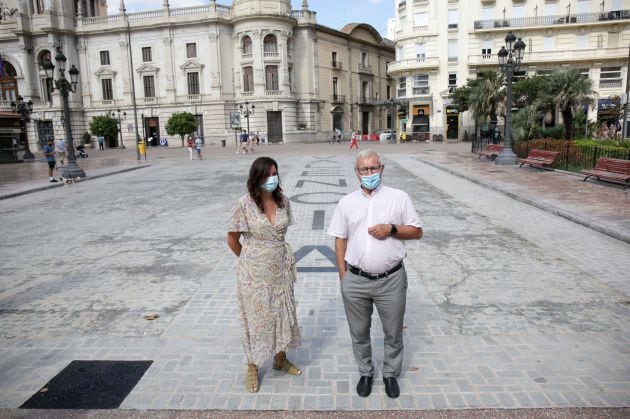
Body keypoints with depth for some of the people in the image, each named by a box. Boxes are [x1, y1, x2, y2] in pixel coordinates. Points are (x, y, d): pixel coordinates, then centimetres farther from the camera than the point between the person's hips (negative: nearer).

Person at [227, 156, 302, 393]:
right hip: (255, 271, -4)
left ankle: (280, 358, 39)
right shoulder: (245, 204, -16)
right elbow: (232, 240, -6)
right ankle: (252, 367, 29)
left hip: (281, 268, 5)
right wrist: (250, 260, 6)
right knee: (255, 318, 9)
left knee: (282, 313, 17)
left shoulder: (283, 200, -2)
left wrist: (279, 255, 10)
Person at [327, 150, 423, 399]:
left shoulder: (399, 197, -2)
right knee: (359, 332, 17)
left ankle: (390, 373, 39)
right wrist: (343, 276, 2)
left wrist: (392, 229, -15)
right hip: (355, 280, 2)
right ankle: (365, 373, 40)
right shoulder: (346, 203, 3)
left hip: (391, 280, -1)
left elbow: (417, 231, 2)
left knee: (393, 332, 15)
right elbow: (340, 241, 5)